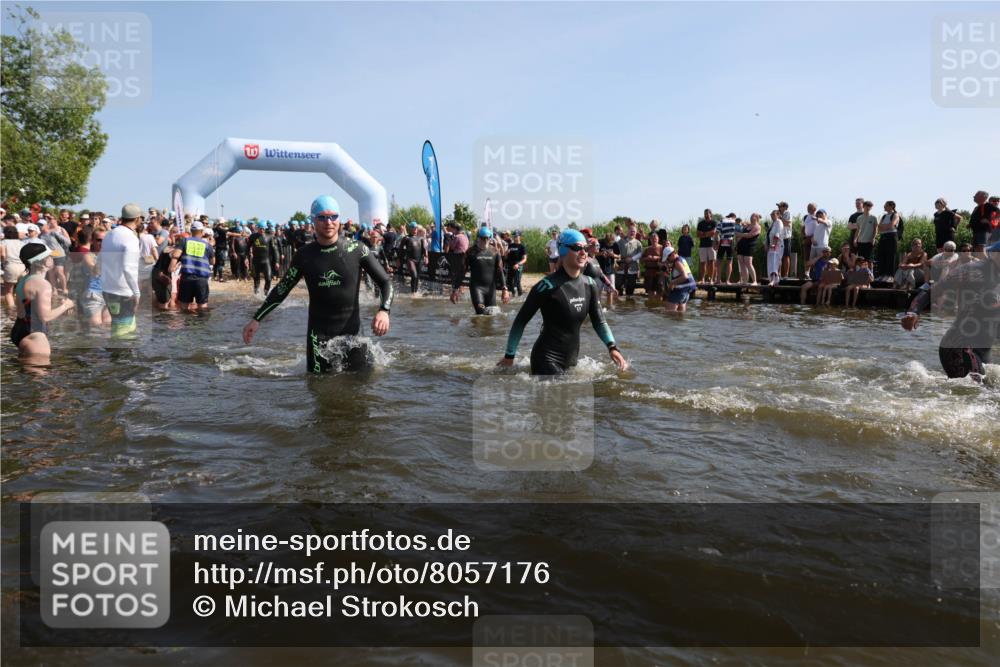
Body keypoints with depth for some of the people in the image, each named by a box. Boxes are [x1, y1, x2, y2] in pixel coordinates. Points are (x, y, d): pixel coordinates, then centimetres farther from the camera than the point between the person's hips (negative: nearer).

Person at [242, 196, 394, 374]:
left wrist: (384, 311, -21)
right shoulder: (305, 255, 1)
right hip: (318, 332, 1)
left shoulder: (356, 249, -6)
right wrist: (257, 319, 7)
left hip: (351, 330, -1)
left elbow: (384, 282, -3)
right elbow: (282, 288, 11)